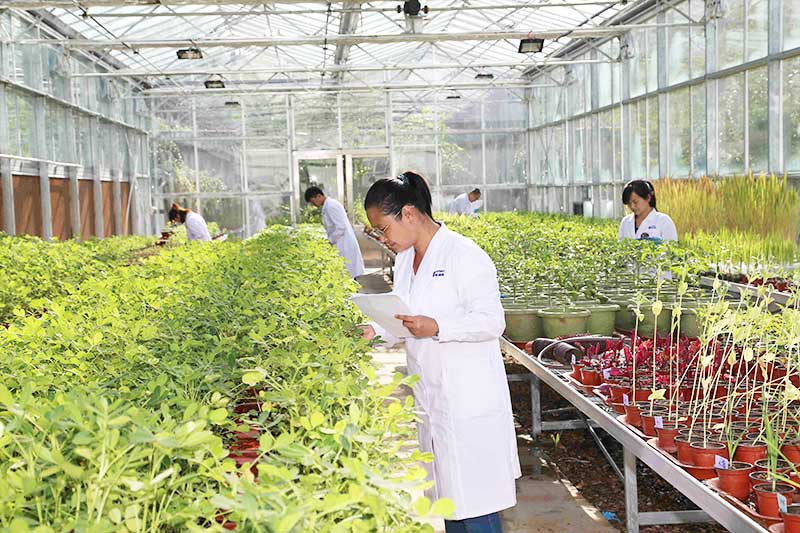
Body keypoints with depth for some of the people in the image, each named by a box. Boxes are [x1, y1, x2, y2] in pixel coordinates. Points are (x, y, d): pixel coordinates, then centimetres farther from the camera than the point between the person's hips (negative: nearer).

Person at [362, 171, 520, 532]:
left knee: (474, 504, -3)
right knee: (447, 497, 14)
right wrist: (376, 332, 3)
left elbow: (492, 322, -16)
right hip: (429, 399, 8)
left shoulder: (464, 255, -14)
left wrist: (436, 328, -28)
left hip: (468, 399, -8)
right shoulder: (405, 259, 13)